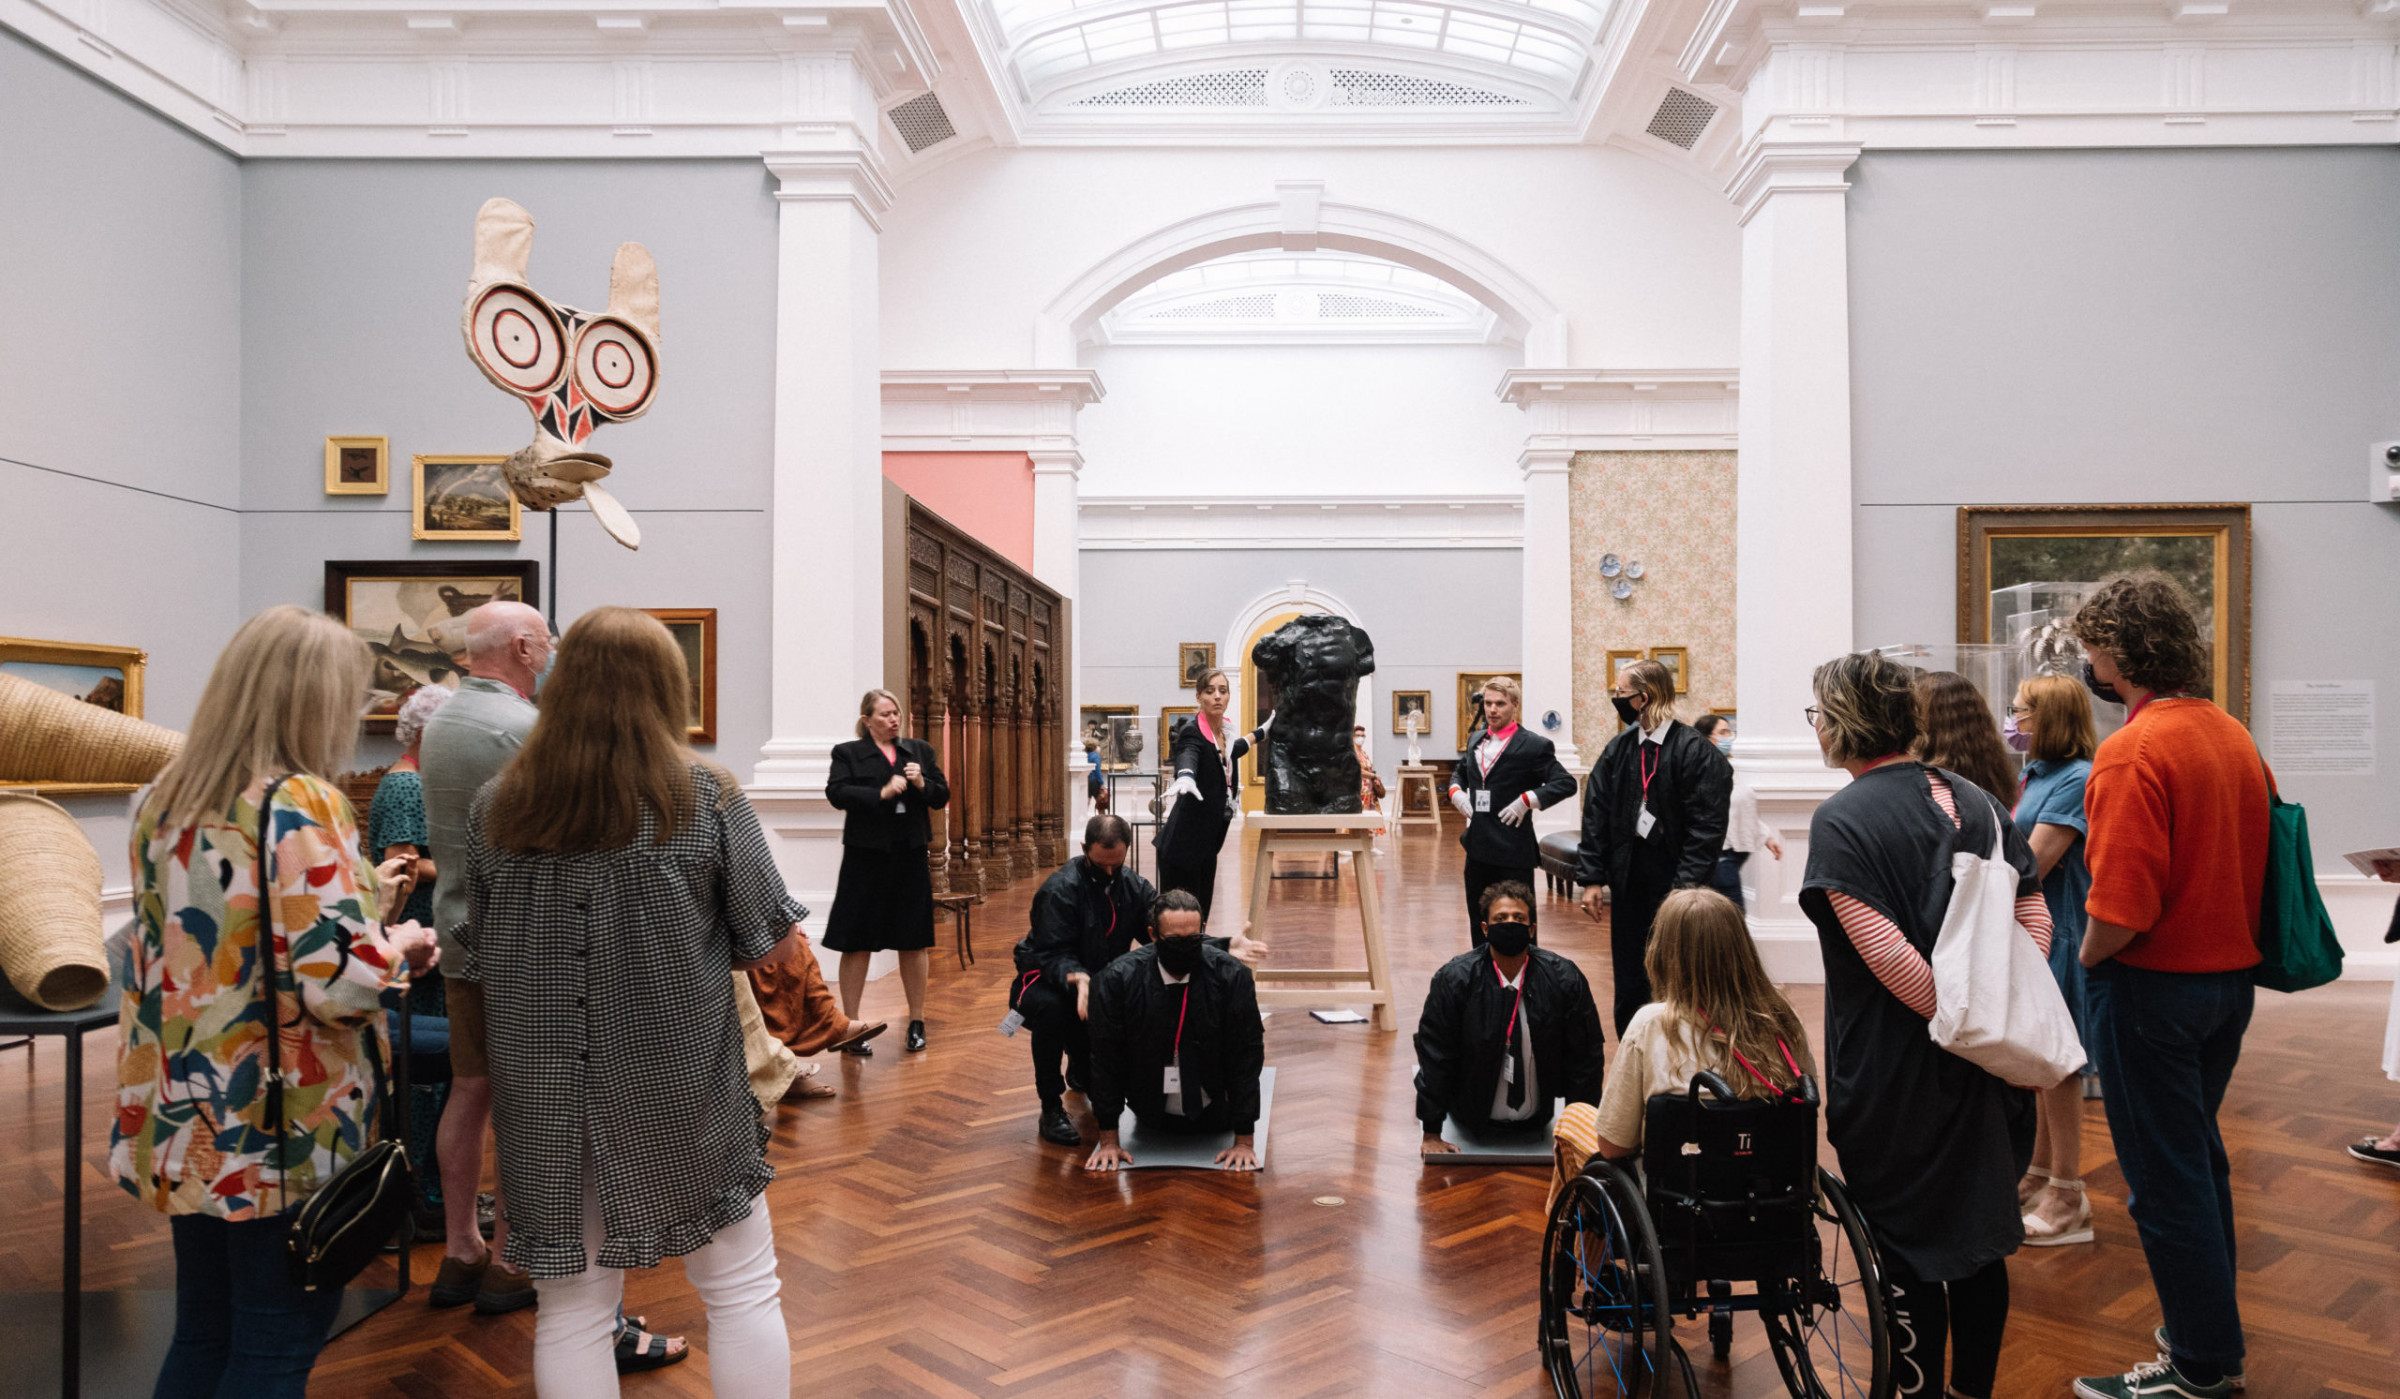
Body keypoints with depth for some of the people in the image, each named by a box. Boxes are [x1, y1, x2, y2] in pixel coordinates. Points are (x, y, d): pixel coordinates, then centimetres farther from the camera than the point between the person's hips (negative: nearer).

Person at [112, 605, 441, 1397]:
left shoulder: (165, 799, 6)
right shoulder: (301, 805, -18)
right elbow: (341, 980, -26)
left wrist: (359, 897, 19)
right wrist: (401, 945, -6)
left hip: (185, 1123, 8)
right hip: (286, 1130, -8)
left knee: (203, 1332, 19)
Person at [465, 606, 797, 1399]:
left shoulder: (495, 809, -1)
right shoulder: (706, 800, -10)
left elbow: (478, 956, 9)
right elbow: (774, 944, -6)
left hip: (543, 1101, 3)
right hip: (681, 1094, -3)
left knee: (572, 1310, 14)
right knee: (743, 1291, 12)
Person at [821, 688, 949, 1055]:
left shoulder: (920, 750, 12)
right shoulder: (847, 753, 2)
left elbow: (942, 797, 9)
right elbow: (836, 793, -13)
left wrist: (923, 784, -10)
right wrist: (882, 793, -20)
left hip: (911, 857, 3)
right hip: (866, 857, -3)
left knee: (914, 942, 8)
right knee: (857, 944, 1)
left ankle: (917, 1022, 20)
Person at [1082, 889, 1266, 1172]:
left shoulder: (1232, 976, -24)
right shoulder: (1117, 979, -23)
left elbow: (1247, 1056, -20)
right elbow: (1105, 1059, -17)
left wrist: (1244, 1141, -20)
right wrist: (1108, 1141, -14)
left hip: (1213, 1115, -1)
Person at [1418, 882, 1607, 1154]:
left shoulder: (1565, 979, -16)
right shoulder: (1454, 979, -20)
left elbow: (1584, 1057, -8)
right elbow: (1434, 1056, -17)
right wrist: (1431, 1134, -17)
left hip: (1539, 1121, 2)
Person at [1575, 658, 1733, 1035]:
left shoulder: (1696, 751, -10)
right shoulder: (1617, 750, 6)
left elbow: (1706, 827, -14)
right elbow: (1596, 816, 7)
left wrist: (1684, 888, -19)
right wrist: (1591, 877, 1)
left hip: (1674, 883, -5)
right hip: (1628, 882, 5)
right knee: (1629, 982, 11)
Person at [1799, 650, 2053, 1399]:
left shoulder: (1841, 820, -15)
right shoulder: (1974, 800, 6)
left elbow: (1885, 952, -24)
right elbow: (2035, 917, 6)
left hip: (1893, 1072, -7)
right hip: (1982, 1079, 7)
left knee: (1907, 1250, 7)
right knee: (1978, 1231, 20)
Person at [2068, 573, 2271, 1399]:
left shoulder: (2134, 752, -23)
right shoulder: (2235, 737, 4)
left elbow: (2122, 907, -27)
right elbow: (2255, 859, 13)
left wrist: (2087, 961, -9)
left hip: (2151, 983, -9)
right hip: (2229, 976, 9)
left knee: (2164, 1180, 4)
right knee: (2198, 1159, 22)